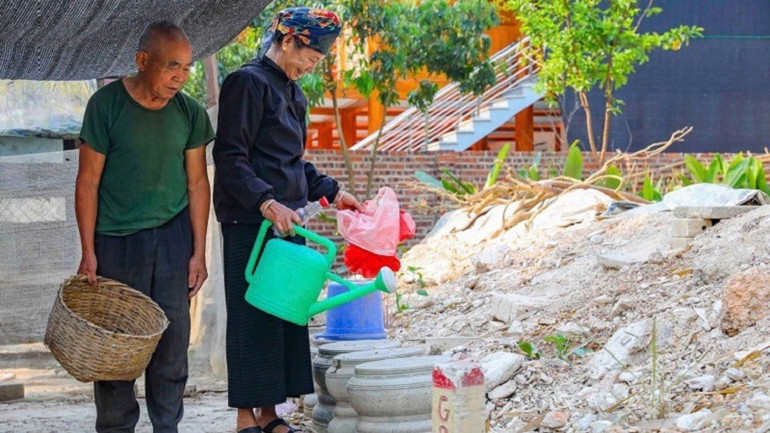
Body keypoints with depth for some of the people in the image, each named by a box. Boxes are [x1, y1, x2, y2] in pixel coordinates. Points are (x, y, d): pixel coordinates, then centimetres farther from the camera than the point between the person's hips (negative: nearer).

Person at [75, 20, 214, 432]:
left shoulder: (189, 112, 2)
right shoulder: (106, 105, -9)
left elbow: (197, 183, 8)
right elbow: (88, 181, -6)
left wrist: (198, 253, 4)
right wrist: (88, 252, -8)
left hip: (173, 236, 3)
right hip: (116, 239, -3)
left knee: (172, 340, 3)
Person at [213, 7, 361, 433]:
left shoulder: (292, 91, 18)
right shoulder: (249, 83, -11)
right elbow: (230, 158, -17)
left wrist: (330, 191, 19)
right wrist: (267, 202, -27)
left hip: (286, 221, 9)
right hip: (250, 223, -9)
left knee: (285, 315, 9)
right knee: (253, 317, -5)